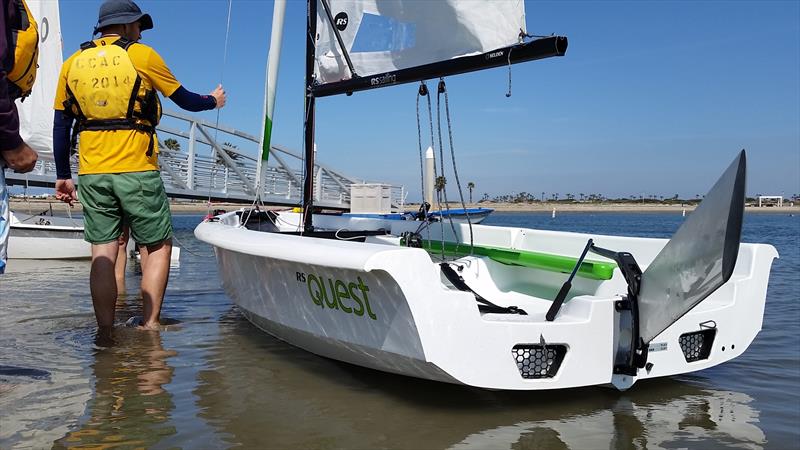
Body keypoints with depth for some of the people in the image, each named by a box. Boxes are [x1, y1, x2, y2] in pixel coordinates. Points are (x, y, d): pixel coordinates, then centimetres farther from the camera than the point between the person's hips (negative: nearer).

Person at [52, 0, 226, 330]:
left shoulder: (73, 63, 12)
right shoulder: (142, 55, 0)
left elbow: (61, 125, 12)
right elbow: (184, 100, 10)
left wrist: (63, 176, 18)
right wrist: (213, 101, 30)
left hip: (92, 173, 4)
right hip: (137, 170, -4)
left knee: (103, 253, 6)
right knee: (158, 247, 6)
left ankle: (106, 332, 7)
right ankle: (149, 326, 1)